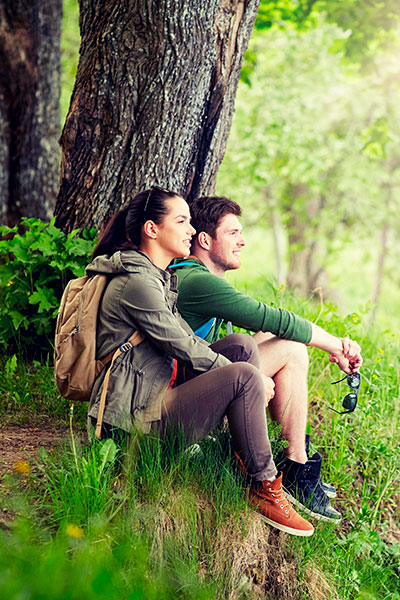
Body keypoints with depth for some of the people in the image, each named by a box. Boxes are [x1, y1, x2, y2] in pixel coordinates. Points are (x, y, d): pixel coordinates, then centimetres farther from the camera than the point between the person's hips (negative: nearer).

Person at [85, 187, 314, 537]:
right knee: (245, 376, -22)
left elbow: (185, 339, 16)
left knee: (243, 346, 2)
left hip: (157, 388, 10)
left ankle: (245, 456, 3)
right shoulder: (137, 283, -17)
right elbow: (184, 347, -16)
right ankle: (265, 489, -11)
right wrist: (240, 374, -7)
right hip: (137, 415, -10)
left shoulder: (157, 276, 16)